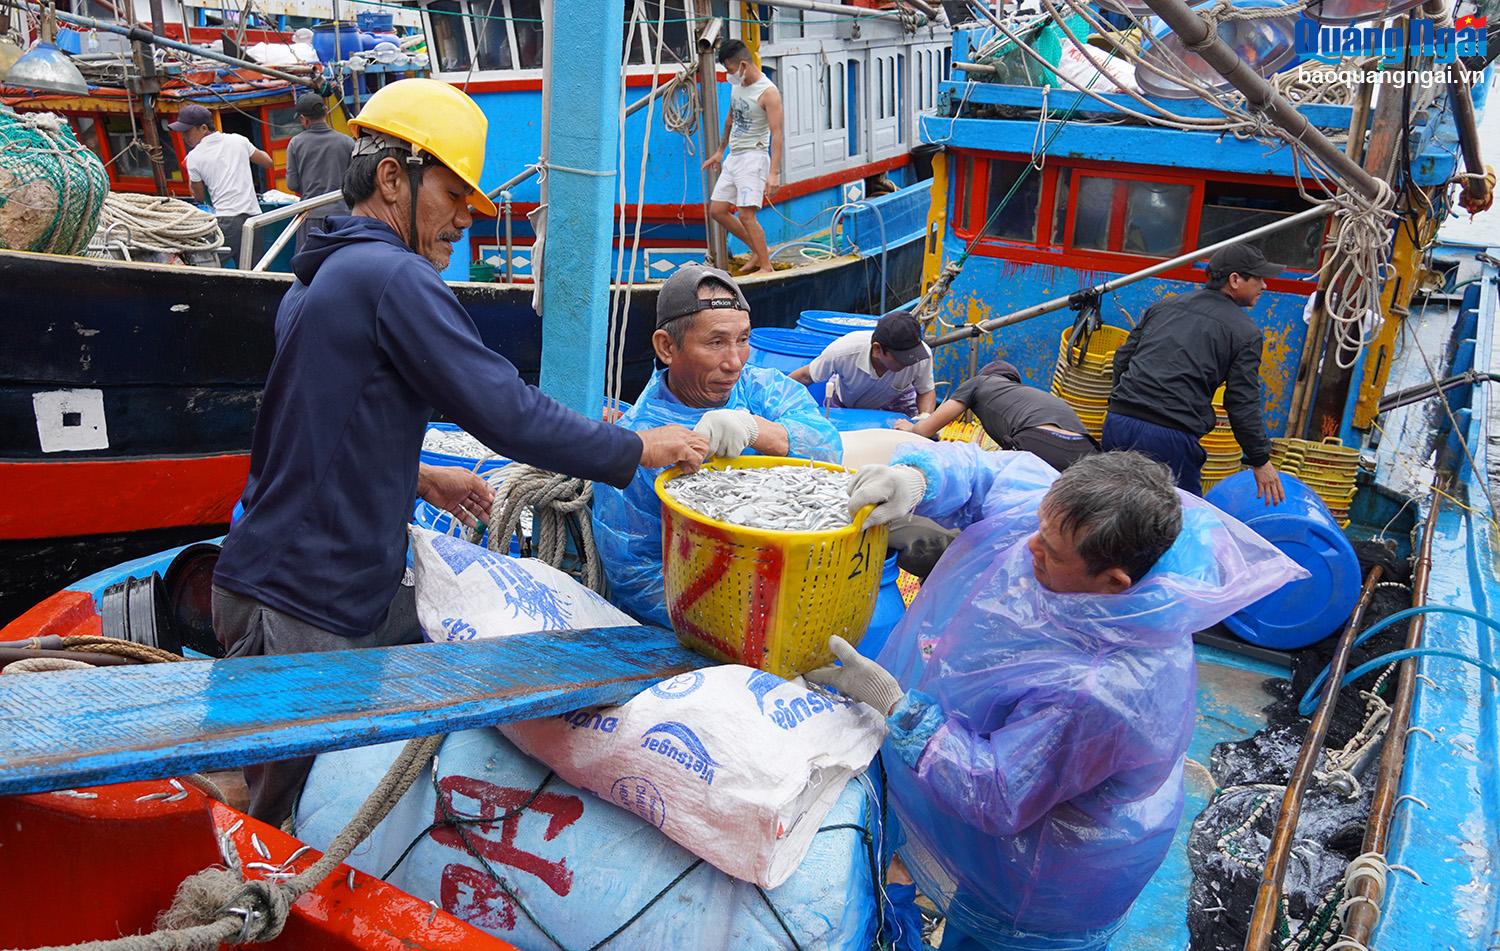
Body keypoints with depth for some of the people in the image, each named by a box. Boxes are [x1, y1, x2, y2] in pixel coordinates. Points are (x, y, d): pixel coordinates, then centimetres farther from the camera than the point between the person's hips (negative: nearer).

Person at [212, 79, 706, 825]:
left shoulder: (317, 279, 15)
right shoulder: (393, 278, -16)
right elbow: (507, 414, -20)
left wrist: (417, 478, 22)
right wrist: (638, 449, -10)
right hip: (300, 616, -10)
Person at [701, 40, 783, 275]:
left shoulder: (768, 92, -16)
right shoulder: (737, 86, 9)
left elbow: (776, 133, -21)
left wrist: (773, 172, -29)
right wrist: (720, 151, 31)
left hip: (753, 157, -9)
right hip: (733, 157, 9)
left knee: (746, 214, -15)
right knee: (717, 210, 8)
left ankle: (766, 267, -5)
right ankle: (758, 250, 18)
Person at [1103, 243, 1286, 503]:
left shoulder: (1163, 306, 18)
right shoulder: (1246, 333, 3)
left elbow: (1122, 358, 20)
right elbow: (1243, 405, 0)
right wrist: (1261, 460, 11)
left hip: (1117, 422, 6)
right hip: (1172, 438, -5)